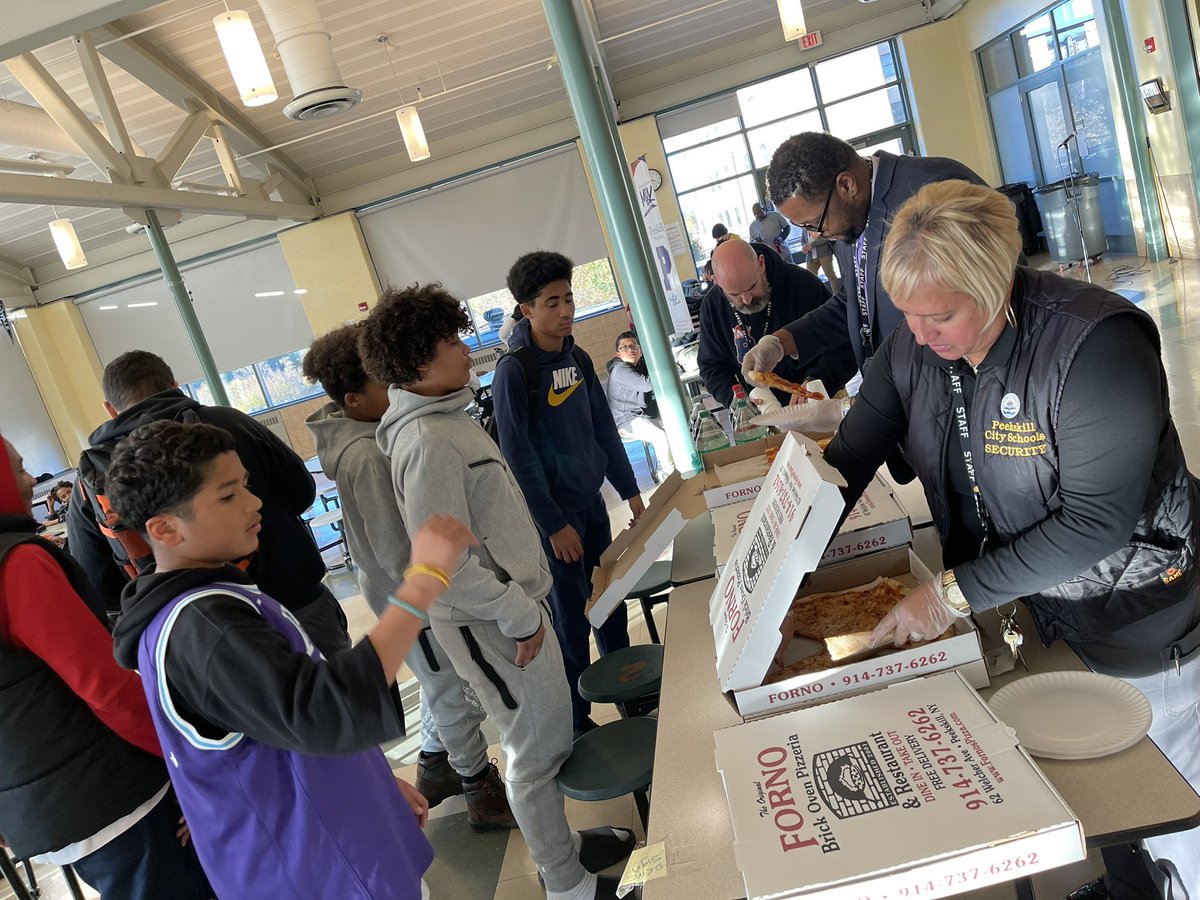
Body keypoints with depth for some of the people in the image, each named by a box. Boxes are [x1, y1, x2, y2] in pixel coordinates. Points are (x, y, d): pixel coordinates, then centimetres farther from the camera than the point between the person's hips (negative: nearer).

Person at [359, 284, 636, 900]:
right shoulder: (427, 443, -25)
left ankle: (561, 844, 42)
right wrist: (519, 616, -18)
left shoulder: (445, 415, 7)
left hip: (515, 600, 9)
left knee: (548, 737, 22)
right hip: (491, 623, -9)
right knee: (535, 752, 7)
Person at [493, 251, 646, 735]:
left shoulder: (578, 358, 6)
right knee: (571, 614, 1)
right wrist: (554, 524, -15)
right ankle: (577, 721, 16)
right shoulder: (514, 370, -16)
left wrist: (630, 490, 11)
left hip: (591, 500, 7)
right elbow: (517, 454, -16)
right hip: (553, 510, -7)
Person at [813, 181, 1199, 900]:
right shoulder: (914, 347, -10)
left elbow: (1097, 520, -29)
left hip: (1137, 619, -5)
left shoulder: (1095, 344, -29)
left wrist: (955, 592, -28)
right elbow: (847, 461, -7)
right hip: (1021, 608, 5)